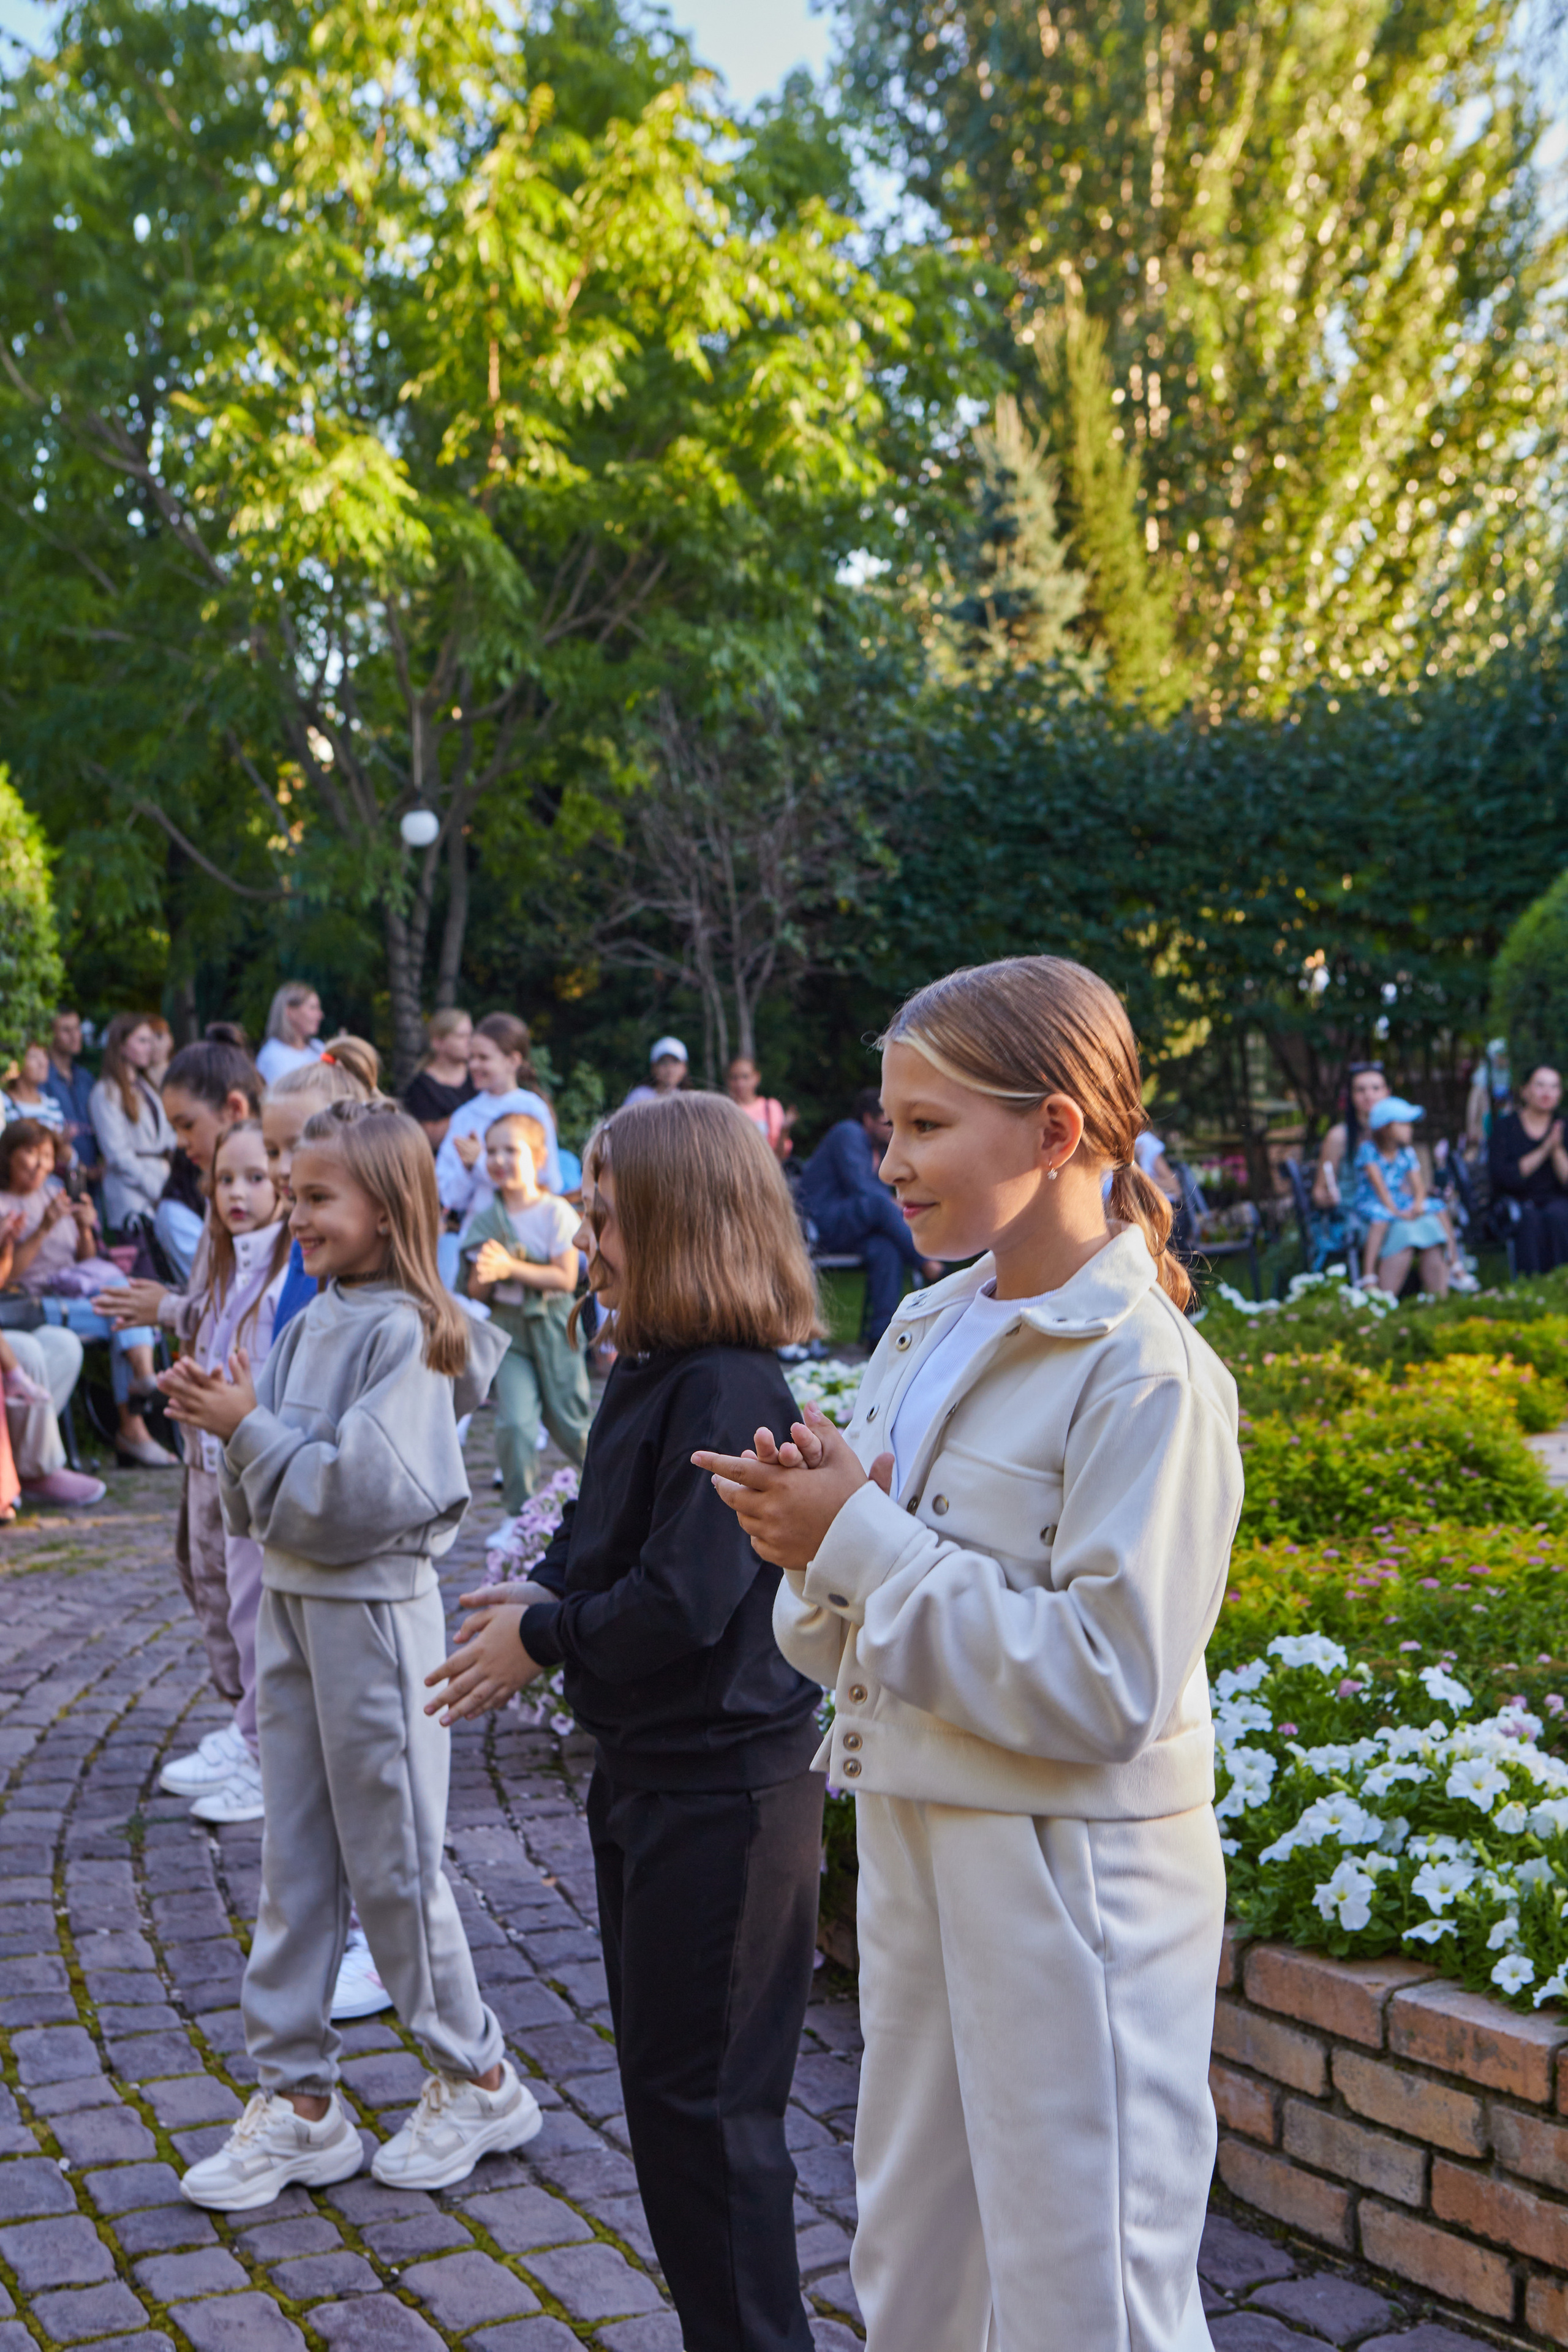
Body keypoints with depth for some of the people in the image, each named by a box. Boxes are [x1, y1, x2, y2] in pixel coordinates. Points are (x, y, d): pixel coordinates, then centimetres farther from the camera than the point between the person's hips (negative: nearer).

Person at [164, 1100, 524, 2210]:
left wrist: (249, 1426, -19)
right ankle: (299, 2100, 22)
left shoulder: (405, 1332, -16)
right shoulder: (314, 1320, 7)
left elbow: (366, 1492, -23)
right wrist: (224, 1420, -6)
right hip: (290, 1602, 8)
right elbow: (265, 1501, 11)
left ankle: (480, 2080, 21)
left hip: (373, 1611, -8)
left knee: (393, 1859, 4)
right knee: (295, 1861, 12)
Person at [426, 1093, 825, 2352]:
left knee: (705, 2095, 1)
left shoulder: (728, 1390, -23)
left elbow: (683, 1599, -27)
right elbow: (604, 1534, 18)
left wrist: (544, 1637, -13)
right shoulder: (649, 1374, 7)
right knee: (661, 2075, 20)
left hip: (724, 1791, -10)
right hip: (647, 1774, 10)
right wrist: (547, 1590, -2)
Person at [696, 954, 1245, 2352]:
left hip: (1070, 1880, -8)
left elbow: (1105, 1685, -25)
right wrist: (814, 1541, -10)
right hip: (914, 1844, 8)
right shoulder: (925, 1335, 7)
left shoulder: (1147, 1375, -17)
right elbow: (843, 1650, 13)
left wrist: (864, 1542, -20)